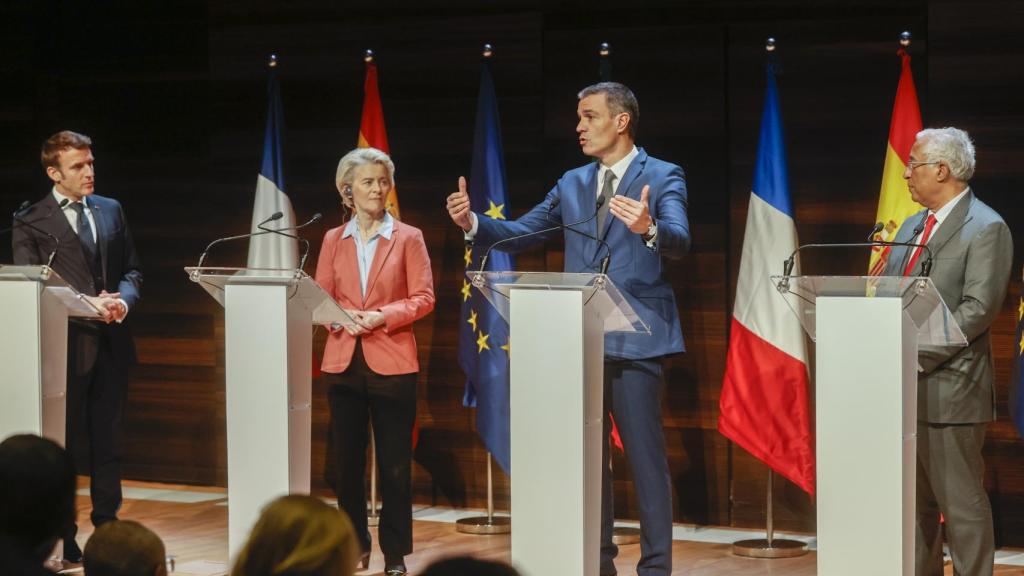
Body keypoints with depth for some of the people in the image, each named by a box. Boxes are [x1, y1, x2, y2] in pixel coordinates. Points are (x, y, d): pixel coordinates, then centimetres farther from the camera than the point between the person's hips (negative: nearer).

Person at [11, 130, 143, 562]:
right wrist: (88, 304, -16)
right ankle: (61, 537, 7)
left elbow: (132, 270, 16)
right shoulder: (31, 221, -2)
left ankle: (108, 528, 17)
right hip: (67, 343, -4)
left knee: (108, 441, 10)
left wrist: (123, 299, -7)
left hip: (111, 341, 5)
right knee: (64, 442, 1)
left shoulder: (111, 211, 14)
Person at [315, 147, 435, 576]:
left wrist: (381, 316, -16)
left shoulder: (408, 238, 2)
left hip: (391, 362, -3)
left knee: (395, 464, -1)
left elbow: (423, 298, -3)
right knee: (347, 460, 6)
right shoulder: (333, 240, 11)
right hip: (343, 361, 3)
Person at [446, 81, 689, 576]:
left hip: (634, 339, -6)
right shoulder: (572, 184, 14)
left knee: (645, 456, -5)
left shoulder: (662, 177, -4)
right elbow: (519, 233, 12)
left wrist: (648, 229, -42)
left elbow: (679, 242, -20)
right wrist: (473, 224, -7)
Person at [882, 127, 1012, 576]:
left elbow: (978, 309, -17)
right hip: (903, 387, 8)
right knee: (914, 504, 13)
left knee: (961, 504, -3)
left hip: (948, 389, -8)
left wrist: (918, 354, -21)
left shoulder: (986, 228, -9)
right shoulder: (911, 228, 17)